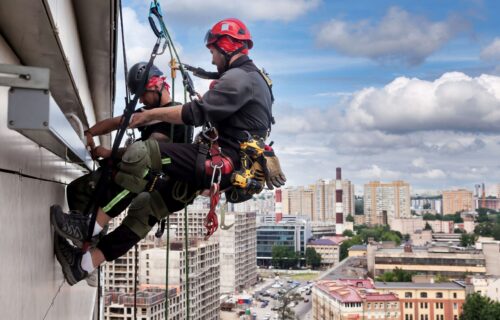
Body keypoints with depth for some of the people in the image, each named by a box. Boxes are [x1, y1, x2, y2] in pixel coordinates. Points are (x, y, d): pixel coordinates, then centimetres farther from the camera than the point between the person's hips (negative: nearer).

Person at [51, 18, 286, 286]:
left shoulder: (239, 77, -11)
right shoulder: (248, 77, 23)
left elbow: (198, 113, -20)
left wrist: (153, 114, -9)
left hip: (220, 163, -10)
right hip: (223, 165, 10)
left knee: (140, 154, -20)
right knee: (146, 204, 7)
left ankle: (91, 226, -13)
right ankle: (86, 262, 10)